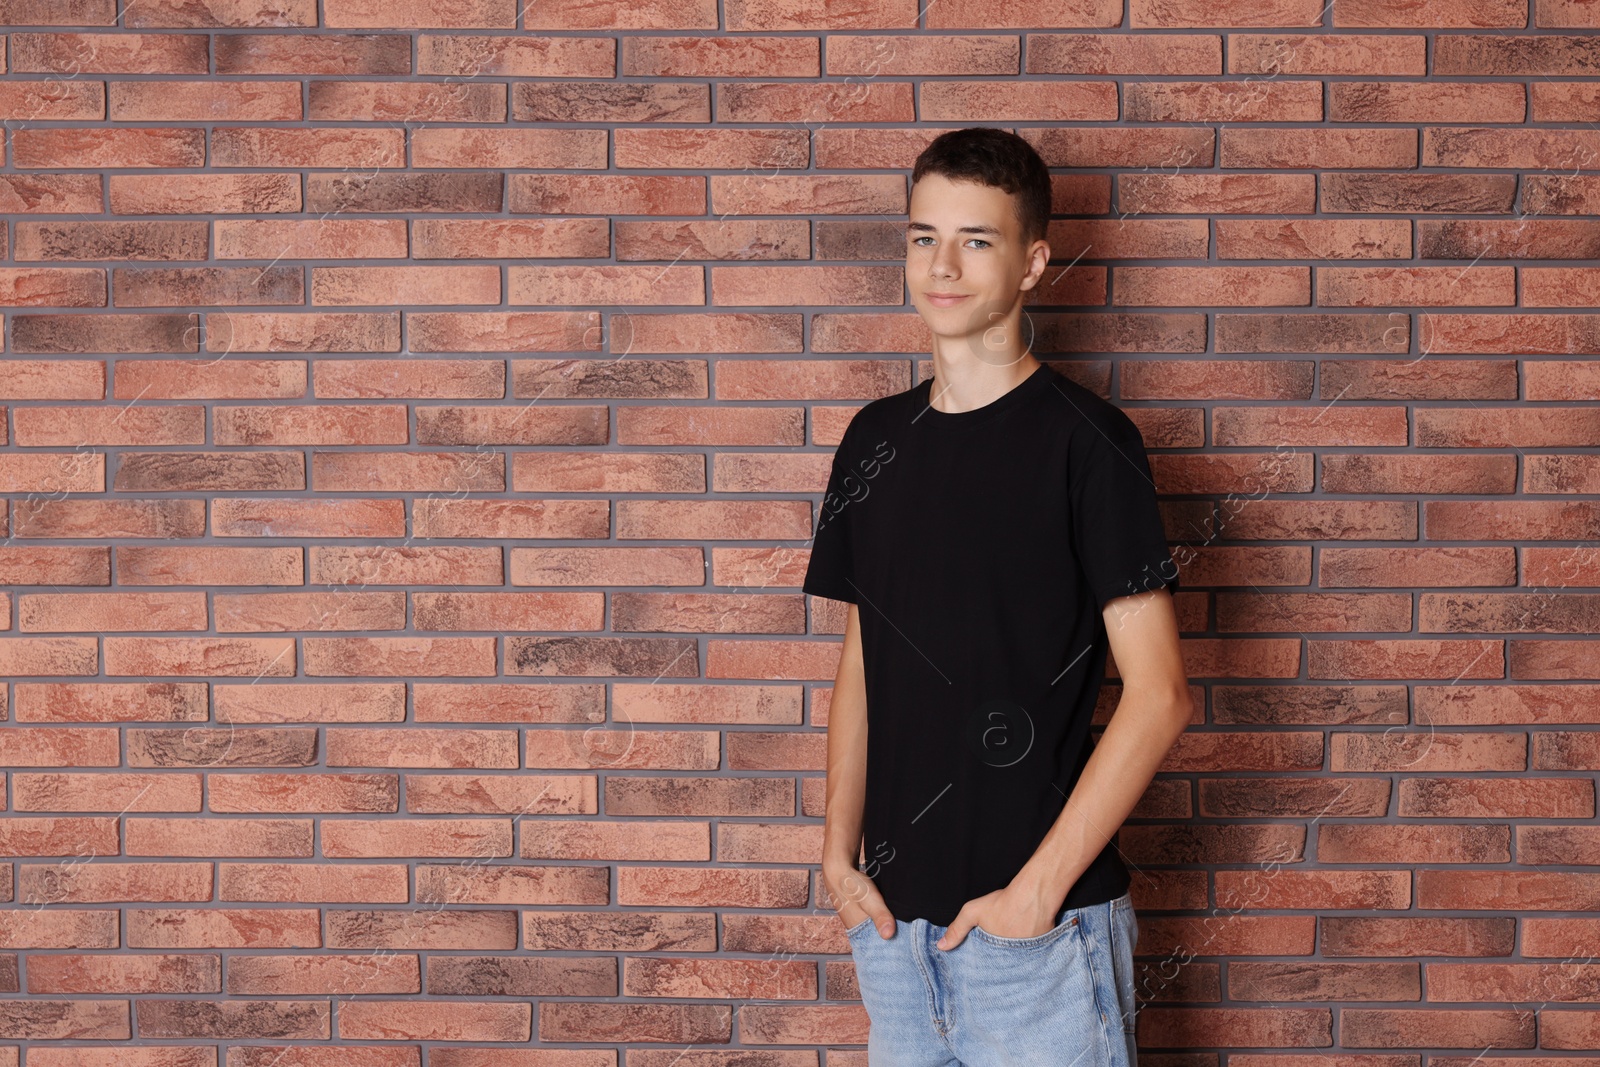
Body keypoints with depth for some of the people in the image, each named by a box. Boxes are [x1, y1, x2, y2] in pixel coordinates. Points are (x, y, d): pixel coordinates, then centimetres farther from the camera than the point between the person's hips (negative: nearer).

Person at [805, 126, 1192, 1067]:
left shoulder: (1086, 440, -10)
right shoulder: (878, 439, 8)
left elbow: (1159, 696, -13)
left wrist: (1037, 890, -15)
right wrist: (840, 852, 3)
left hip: (1040, 923, -5)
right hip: (892, 915, 5)